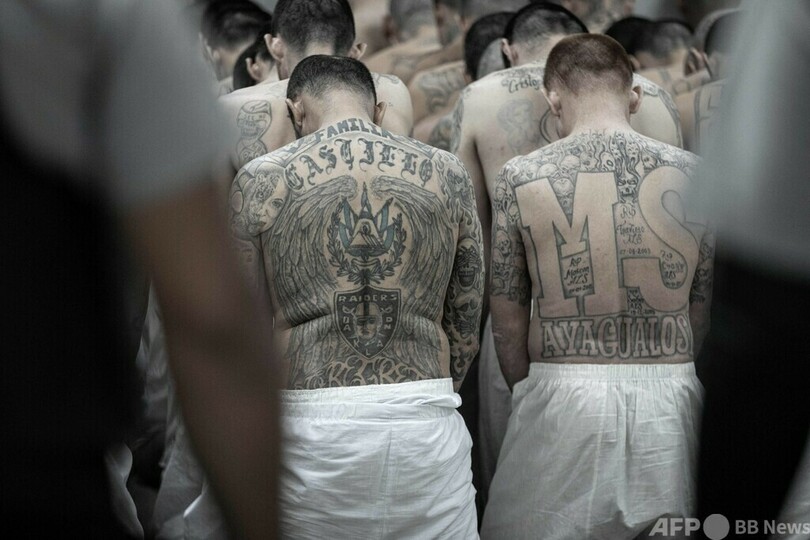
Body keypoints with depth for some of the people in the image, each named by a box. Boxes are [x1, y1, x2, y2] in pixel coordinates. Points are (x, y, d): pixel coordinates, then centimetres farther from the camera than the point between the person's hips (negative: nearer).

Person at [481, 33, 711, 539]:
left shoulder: (520, 178, -5)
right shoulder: (693, 174, 0)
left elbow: (508, 316, 1)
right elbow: (703, 312, 8)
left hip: (562, 400, -2)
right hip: (670, 398, 2)